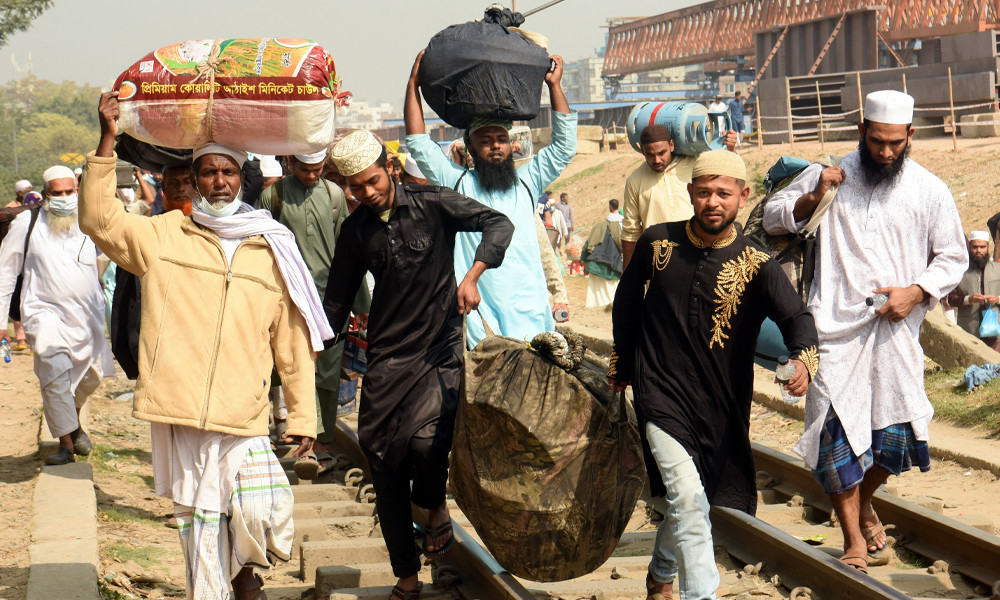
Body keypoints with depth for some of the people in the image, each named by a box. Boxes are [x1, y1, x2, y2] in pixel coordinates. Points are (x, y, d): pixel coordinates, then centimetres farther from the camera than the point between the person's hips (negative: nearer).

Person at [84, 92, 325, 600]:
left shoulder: (273, 252, 10)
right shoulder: (164, 236, 8)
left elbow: (293, 343, 12)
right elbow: (100, 220, -5)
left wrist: (303, 416, 9)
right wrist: (107, 142, -12)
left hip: (243, 418, 0)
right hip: (178, 410, 0)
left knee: (260, 509, -15)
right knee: (198, 519, 5)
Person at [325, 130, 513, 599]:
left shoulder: (431, 204, -4)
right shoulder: (356, 230, 8)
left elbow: (498, 224, -8)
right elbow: (338, 299, 17)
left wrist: (472, 275, -21)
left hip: (440, 349, -4)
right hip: (386, 357, 4)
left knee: (424, 438, -25)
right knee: (383, 462, 1)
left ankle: (436, 506, 11)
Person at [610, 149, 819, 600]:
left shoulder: (755, 266, -6)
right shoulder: (657, 243, -2)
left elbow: (795, 315, -21)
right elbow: (626, 304, 14)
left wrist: (803, 358, -42)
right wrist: (620, 366, 22)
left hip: (722, 402, 1)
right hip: (661, 390, -1)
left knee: (689, 501, 16)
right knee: (687, 499, -18)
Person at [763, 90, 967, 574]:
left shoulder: (930, 190, 6)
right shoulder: (829, 176, 6)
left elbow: (953, 257, 11)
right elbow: (773, 218, 10)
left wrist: (916, 292, -6)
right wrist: (812, 198, -9)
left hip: (895, 331, 1)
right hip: (835, 329, 0)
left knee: (894, 437, -1)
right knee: (835, 434, -9)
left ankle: (864, 504, 32)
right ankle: (854, 542, 5)